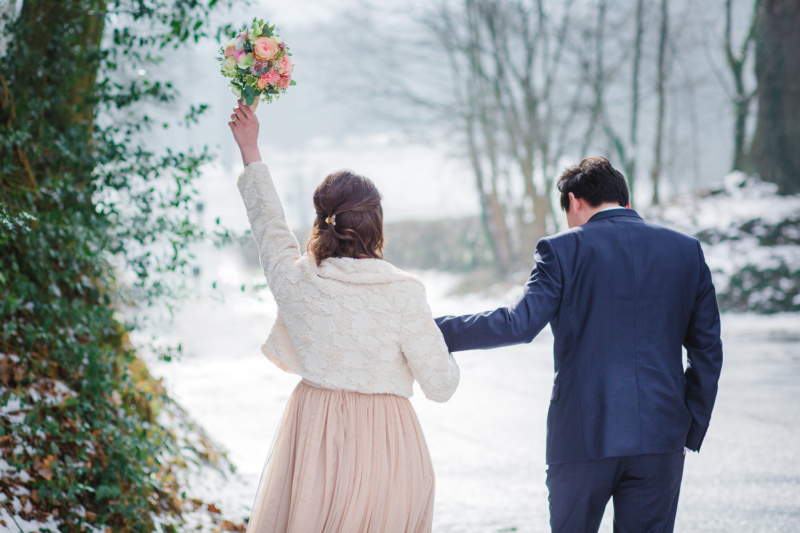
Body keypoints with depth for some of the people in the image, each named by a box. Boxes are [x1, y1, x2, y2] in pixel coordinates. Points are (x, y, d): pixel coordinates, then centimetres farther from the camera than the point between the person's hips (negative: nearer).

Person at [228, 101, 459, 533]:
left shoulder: (295, 281, -6)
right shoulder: (405, 293, -14)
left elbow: (268, 223, 14)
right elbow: (441, 386, -8)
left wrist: (249, 150, 28)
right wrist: (436, 337, 13)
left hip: (313, 440, 3)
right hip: (385, 444, -2)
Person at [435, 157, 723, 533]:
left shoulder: (563, 250, -3)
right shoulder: (687, 251, 7)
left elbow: (520, 323, -13)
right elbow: (707, 351, 8)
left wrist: (436, 331, -5)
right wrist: (690, 433, 14)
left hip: (583, 435, -2)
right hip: (661, 441, 2)